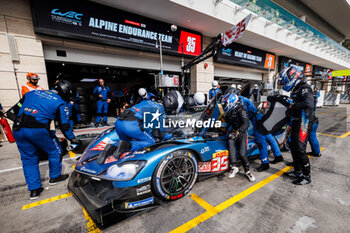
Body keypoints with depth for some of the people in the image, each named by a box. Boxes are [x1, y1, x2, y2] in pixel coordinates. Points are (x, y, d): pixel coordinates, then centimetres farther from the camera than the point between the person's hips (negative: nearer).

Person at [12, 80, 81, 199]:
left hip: (17, 130, 7)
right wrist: (72, 139, 12)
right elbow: (64, 126, 0)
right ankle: (54, 177, 32)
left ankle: (34, 189, 26)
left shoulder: (33, 92, 17)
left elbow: (16, 109, 18)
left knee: (28, 158, 18)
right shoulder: (60, 104, 0)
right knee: (55, 151, 16)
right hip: (37, 130, -6)